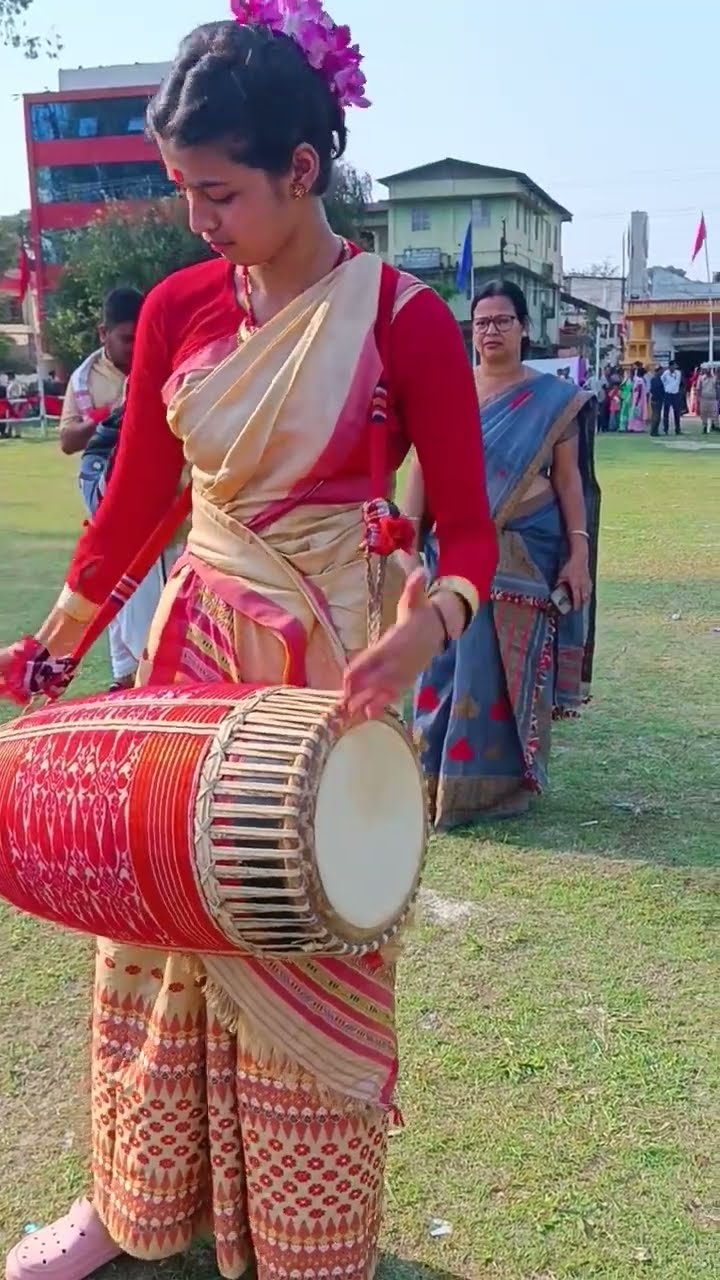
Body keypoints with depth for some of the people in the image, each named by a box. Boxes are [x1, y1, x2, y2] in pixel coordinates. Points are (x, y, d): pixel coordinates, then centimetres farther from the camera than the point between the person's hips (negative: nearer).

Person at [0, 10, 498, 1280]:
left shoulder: (402, 320, -10)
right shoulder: (178, 309, 3)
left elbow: (468, 529, -8)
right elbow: (134, 498, 11)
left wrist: (422, 629, -27)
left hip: (325, 667, -4)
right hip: (191, 649, 5)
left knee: (304, 958, 5)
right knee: (157, 927, 12)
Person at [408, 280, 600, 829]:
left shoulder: (553, 399, 4)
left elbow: (569, 478, 2)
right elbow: (424, 469, 5)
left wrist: (579, 552, -5)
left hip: (523, 554, -2)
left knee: (508, 665, 2)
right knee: (446, 659, 1)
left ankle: (500, 780, 15)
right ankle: (439, 778, 13)